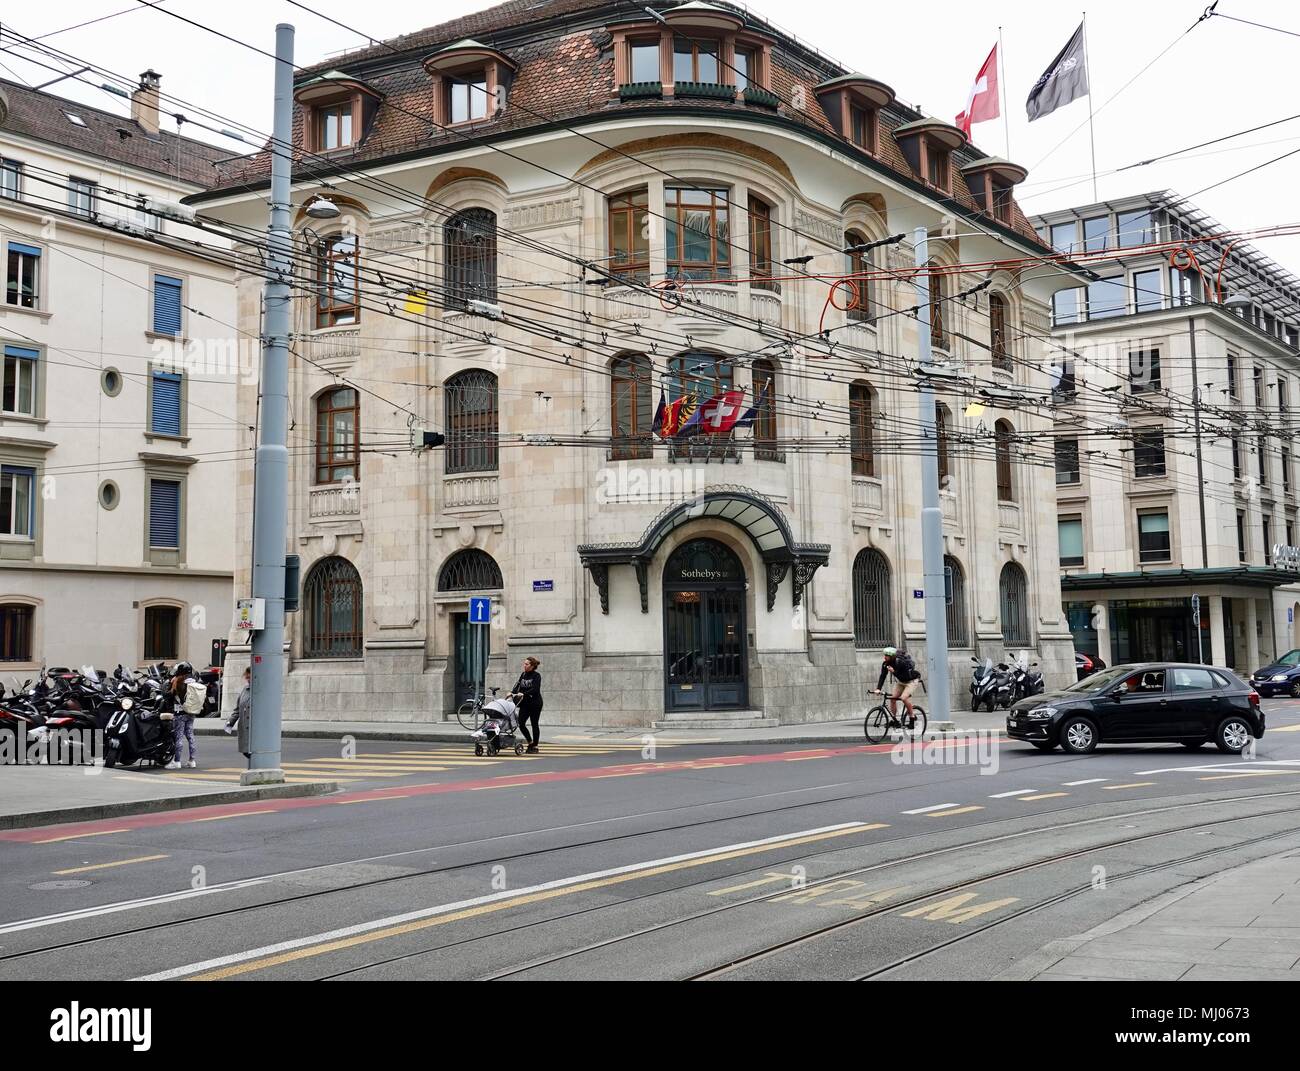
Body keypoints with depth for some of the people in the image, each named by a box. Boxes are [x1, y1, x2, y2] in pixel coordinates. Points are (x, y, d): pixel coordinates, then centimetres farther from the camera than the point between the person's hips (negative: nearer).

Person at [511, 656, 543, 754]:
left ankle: (535, 746, 13)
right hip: (525, 704, 6)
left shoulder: (537, 676, -8)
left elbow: (535, 689, -20)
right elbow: (517, 685, 3)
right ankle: (530, 742, 16)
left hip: (535, 704, -6)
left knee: (534, 725, 2)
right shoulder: (523, 675, 11)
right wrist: (512, 692, -15)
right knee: (521, 724, -3)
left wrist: (523, 694, -29)